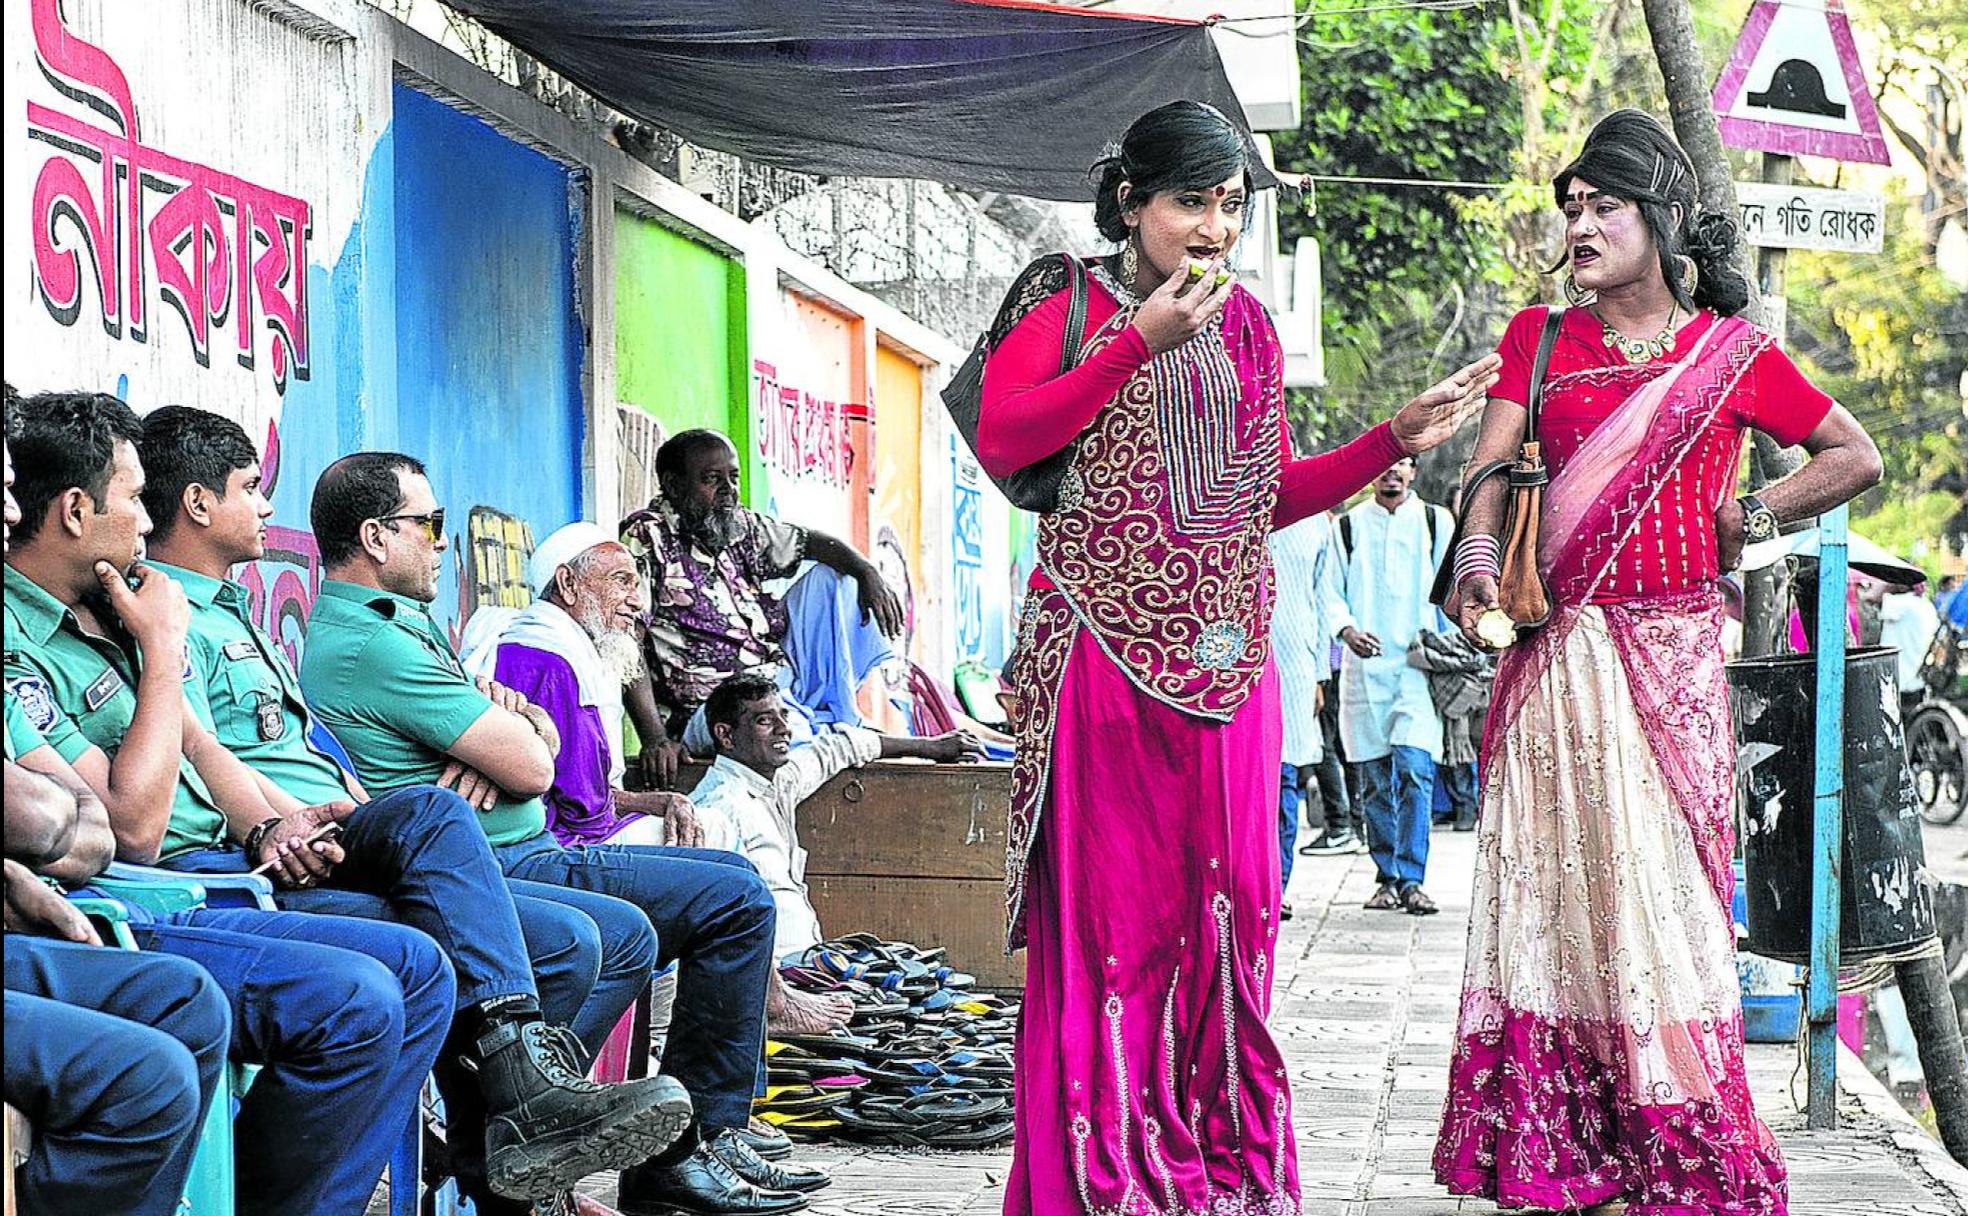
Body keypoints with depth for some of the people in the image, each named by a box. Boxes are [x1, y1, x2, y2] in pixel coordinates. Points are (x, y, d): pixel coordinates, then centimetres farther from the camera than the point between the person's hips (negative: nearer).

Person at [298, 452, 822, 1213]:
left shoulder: (404, 625, 18)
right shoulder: (372, 645, -18)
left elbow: (540, 736, 14)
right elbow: (532, 767, -20)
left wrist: (514, 724, -10)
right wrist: (511, 724, 3)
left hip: (519, 853, 11)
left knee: (732, 880, 16)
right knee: (734, 899, -14)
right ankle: (697, 1145, -8)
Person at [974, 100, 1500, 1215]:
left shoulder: (1246, 326, 18)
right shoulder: (1067, 305, 2)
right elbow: (1000, 442, -13)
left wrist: (1397, 439, 10)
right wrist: (1139, 344, -15)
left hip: (1227, 653, 5)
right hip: (1104, 650, -5)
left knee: (1227, 902, 4)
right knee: (1110, 902, -6)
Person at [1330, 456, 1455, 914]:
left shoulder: (1435, 522, 10)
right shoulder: (1349, 525, 11)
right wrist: (1346, 630, -10)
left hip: (1418, 664, -1)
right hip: (1365, 666, 1)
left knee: (1415, 769, -14)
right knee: (1374, 778, 3)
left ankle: (1411, 880, -13)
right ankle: (1386, 878, 11)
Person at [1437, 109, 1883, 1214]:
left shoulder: (1731, 353, 7)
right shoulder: (1540, 338, 12)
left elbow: (1858, 458, 13)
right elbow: (1494, 465, -2)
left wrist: (1748, 517, 3)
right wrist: (1478, 557, -20)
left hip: (1674, 656, -2)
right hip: (1556, 656, 2)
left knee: (1660, 885, -5)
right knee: (1556, 884, -1)